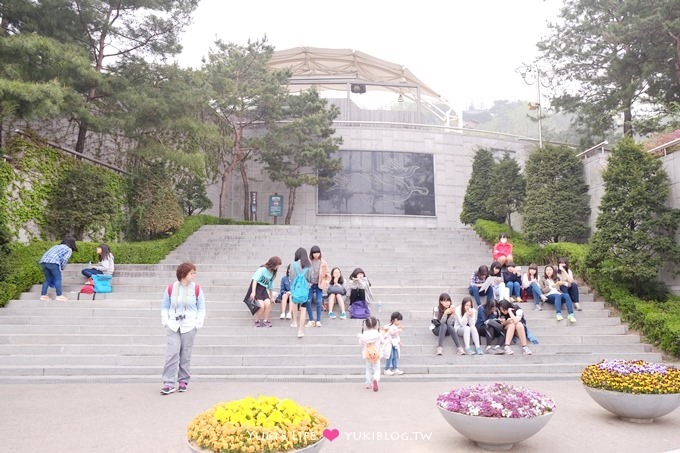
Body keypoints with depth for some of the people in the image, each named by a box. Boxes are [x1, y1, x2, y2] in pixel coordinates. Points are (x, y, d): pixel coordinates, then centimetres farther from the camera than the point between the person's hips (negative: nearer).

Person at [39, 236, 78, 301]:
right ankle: (59, 296, 4)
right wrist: (62, 268, 13)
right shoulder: (69, 249, 14)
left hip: (43, 261, 7)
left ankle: (43, 295, 20)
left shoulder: (56, 246, 34)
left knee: (48, 279, 19)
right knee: (58, 279, 5)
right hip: (53, 262, -7)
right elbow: (65, 259, -3)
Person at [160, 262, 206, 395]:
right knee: (172, 353, -7)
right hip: (173, 325, 0)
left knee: (185, 355, 4)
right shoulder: (171, 288, 1)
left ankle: (183, 381, 17)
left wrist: (198, 323, -2)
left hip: (189, 326, 0)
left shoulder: (196, 289, 0)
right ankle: (169, 383, -4)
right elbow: (164, 306, 10)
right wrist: (165, 321, 1)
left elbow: (201, 308, 6)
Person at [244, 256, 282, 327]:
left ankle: (265, 321, -1)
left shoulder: (273, 273, 9)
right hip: (256, 288, -6)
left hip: (263, 290, 6)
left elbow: (270, 285, 20)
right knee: (261, 305, -20)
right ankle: (257, 321, 1)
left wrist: (271, 296, 25)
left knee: (268, 303, -18)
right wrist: (253, 292, -26)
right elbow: (255, 280, -19)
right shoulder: (262, 269, -14)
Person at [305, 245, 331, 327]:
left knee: (318, 302, -3)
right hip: (310, 284, 0)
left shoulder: (323, 262, -2)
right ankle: (311, 320, 8)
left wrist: (327, 281, -2)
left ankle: (318, 320, 7)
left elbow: (328, 273, 7)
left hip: (319, 284, 0)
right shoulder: (308, 261, -6)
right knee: (308, 301, -5)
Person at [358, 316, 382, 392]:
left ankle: (369, 384, 20)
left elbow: (361, 343, -1)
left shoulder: (363, 335, -9)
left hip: (367, 355, 1)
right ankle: (375, 379, -25)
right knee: (376, 369, 5)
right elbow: (382, 342, 2)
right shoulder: (378, 334, -11)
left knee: (368, 369, 17)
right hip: (376, 354, -1)